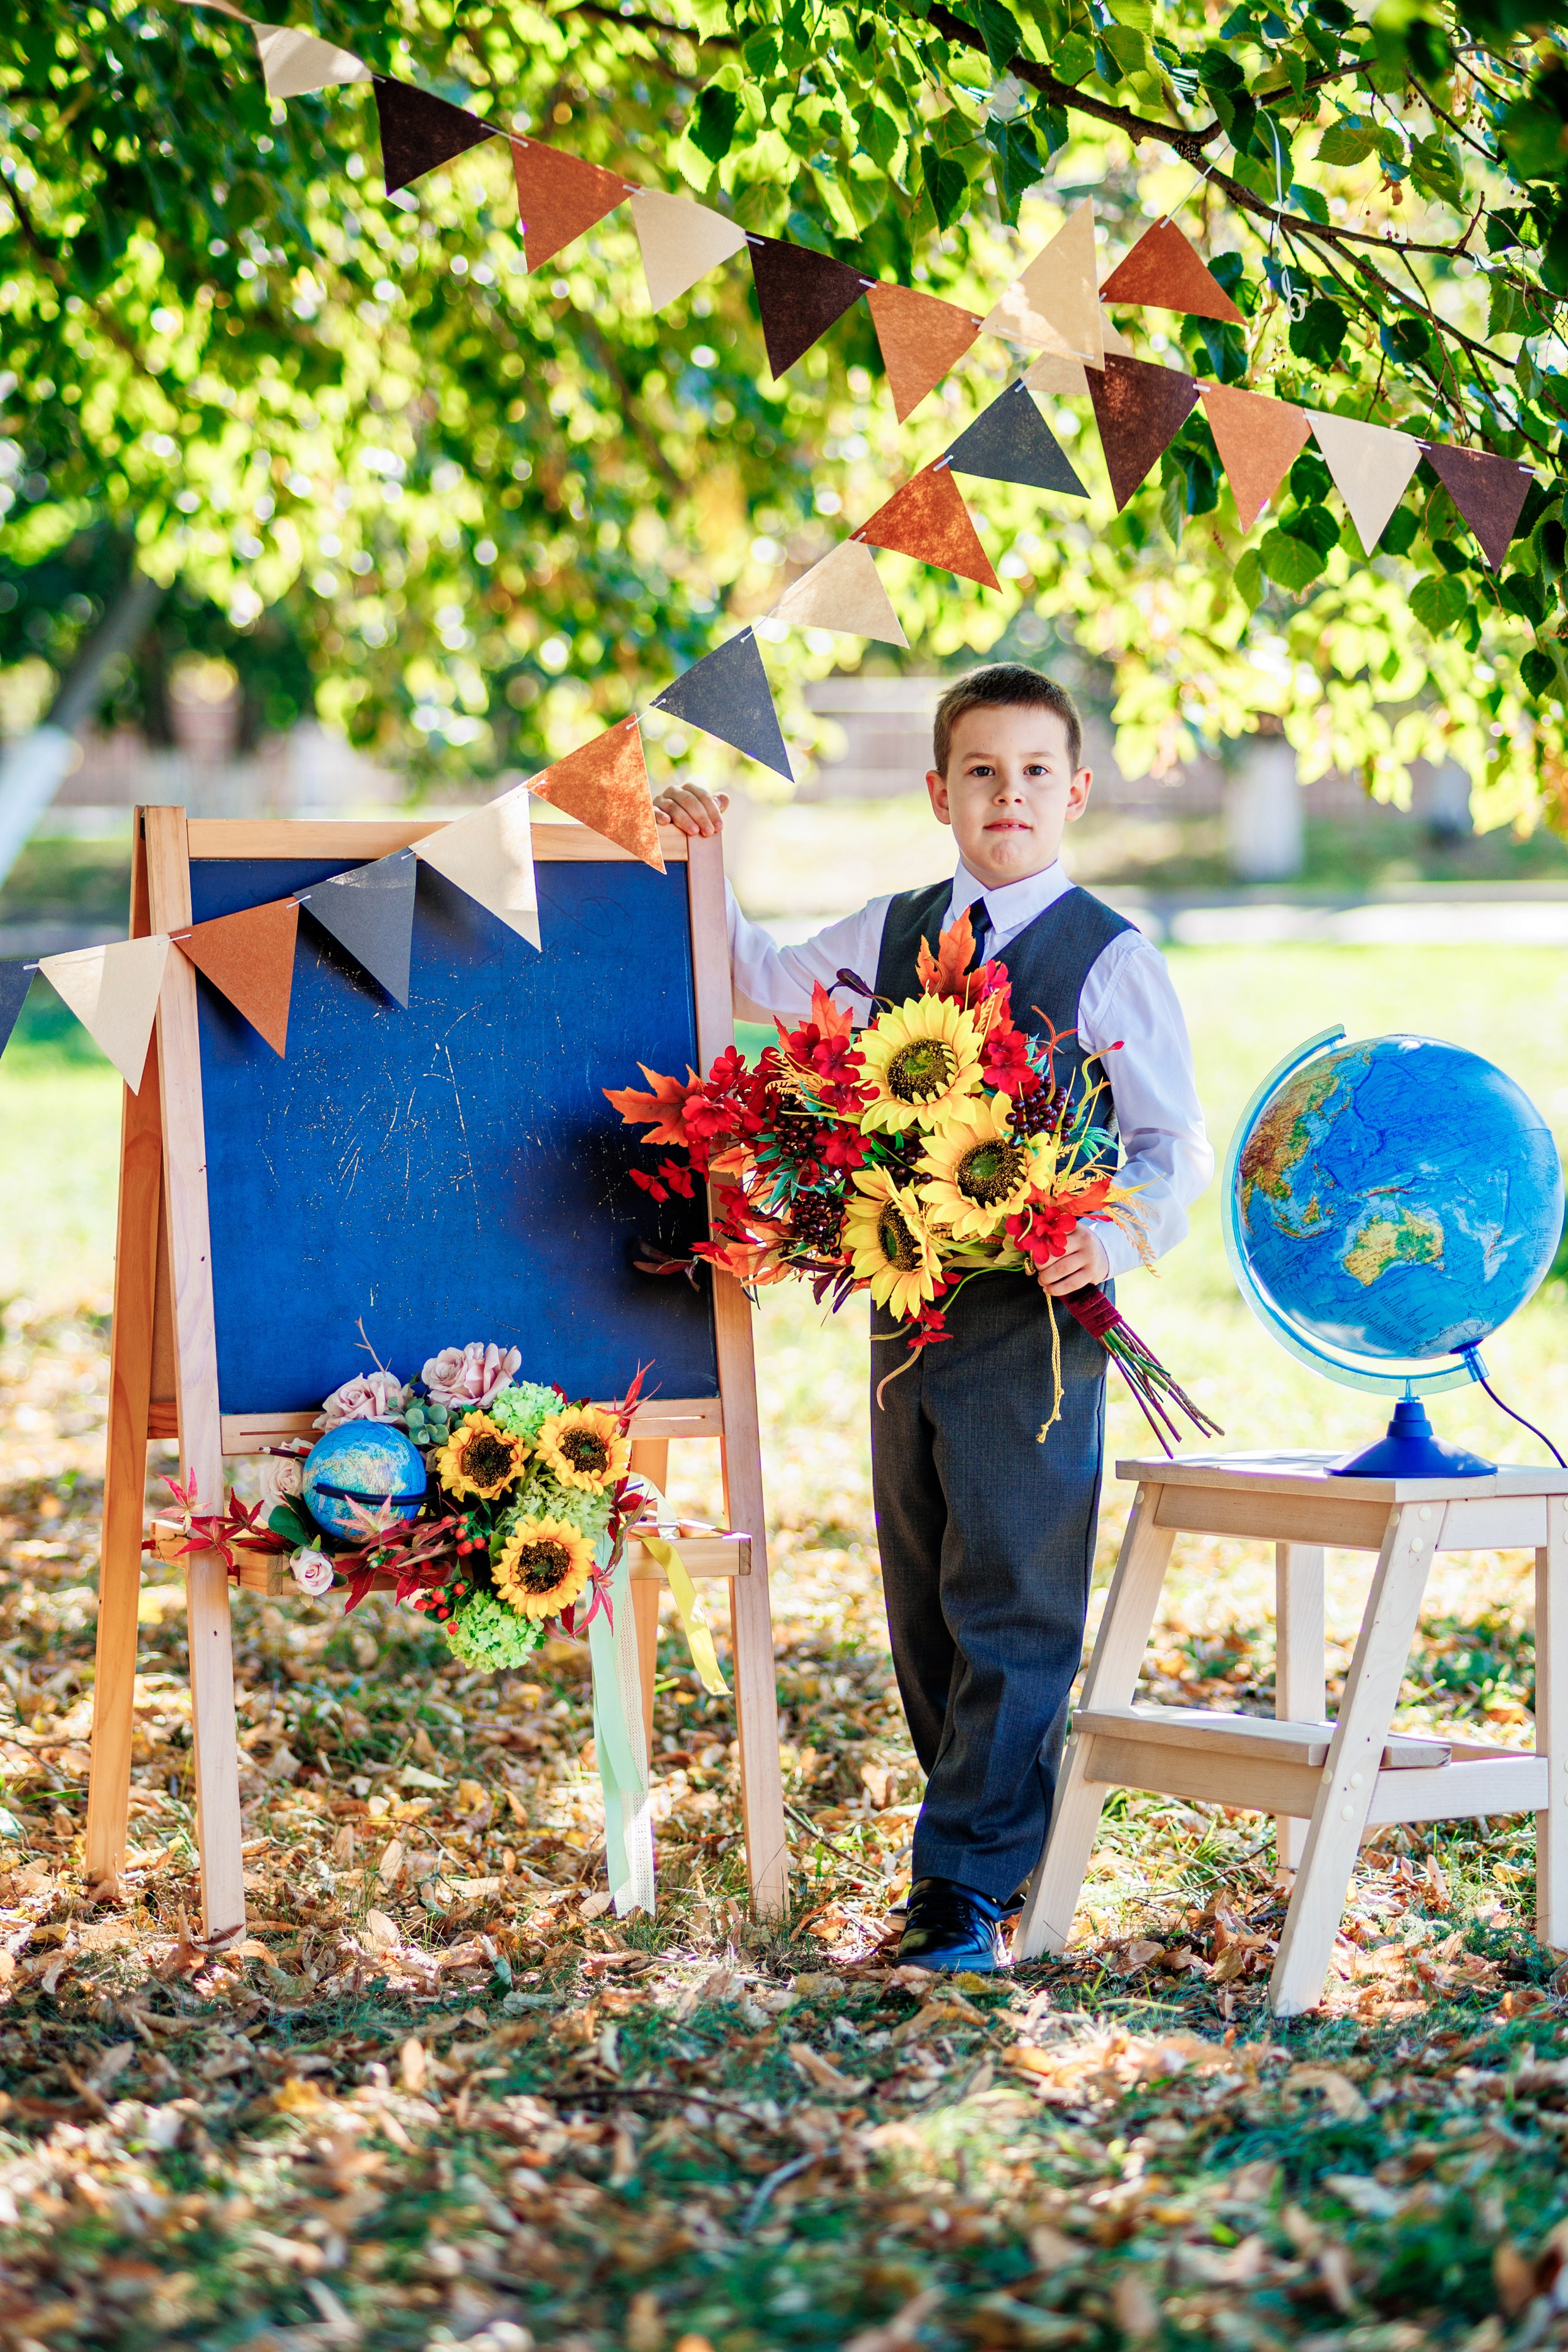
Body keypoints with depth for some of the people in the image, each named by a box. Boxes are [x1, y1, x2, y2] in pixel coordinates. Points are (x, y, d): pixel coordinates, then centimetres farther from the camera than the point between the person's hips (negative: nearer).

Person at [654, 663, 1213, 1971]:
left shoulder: (1111, 963, -4)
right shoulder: (893, 934, 11)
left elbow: (1174, 1151, -5)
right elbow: (769, 988, 29)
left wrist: (1115, 1241, -23)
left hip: (1036, 1321, -6)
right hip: (905, 1309, 6)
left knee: (1010, 1606, -7)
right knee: (926, 1605, 11)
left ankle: (967, 1886, -4)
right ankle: (1009, 1846, 24)